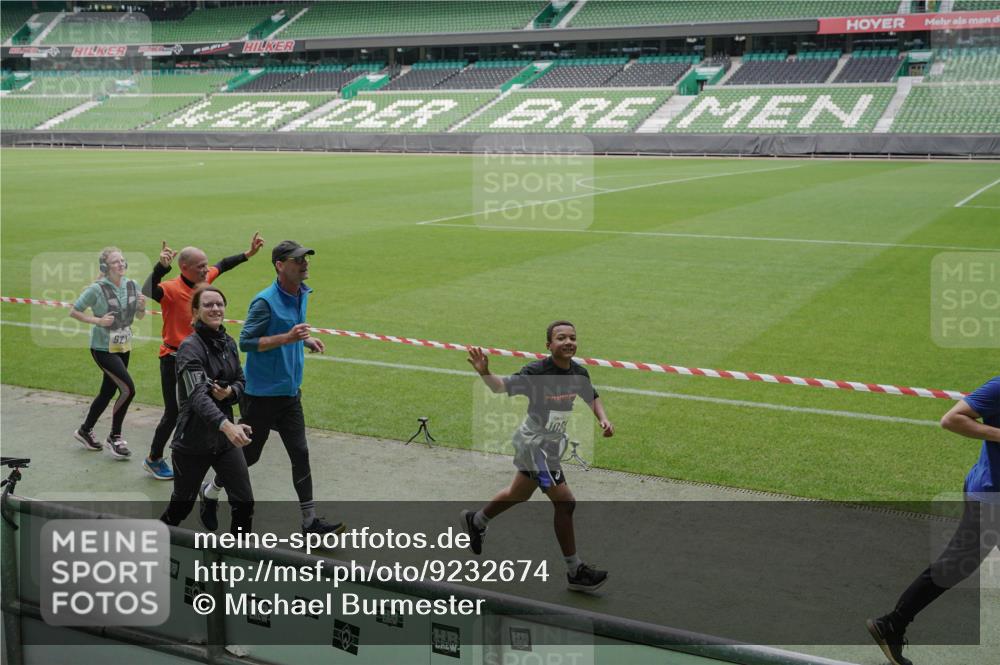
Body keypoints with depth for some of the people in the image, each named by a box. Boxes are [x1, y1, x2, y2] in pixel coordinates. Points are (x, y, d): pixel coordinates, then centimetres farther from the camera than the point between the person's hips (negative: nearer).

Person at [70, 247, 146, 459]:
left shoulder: (132, 286, -1)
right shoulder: (97, 289, -16)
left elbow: (139, 316, 9)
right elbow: (73, 311, -8)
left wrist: (142, 306, -13)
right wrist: (97, 320, -20)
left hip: (124, 348, 6)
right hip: (103, 348, -6)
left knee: (108, 392, 16)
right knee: (128, 389, -14)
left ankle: (85, 431, 38)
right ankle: (114, 437, 4)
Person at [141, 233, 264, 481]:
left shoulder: (205, 279, -1)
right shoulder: (172, 288, -22)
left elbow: (223, 265, 19)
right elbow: (147, 293, -43)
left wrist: (247, 254, 19)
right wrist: (161, 267, -48)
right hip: (174, 359, -7)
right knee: (174, 413, 1)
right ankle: (153, 460, 21)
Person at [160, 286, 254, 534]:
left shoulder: (228, 343, 4)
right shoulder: (190, 347, -17)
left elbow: (240, 382, 15)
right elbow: (198, 395, -30)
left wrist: (230, 392, -11)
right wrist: (226, 425, -46)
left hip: (225, 439, 5)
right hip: (193, 441, -5)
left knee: (244, 502, 1)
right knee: (181, 506, 11)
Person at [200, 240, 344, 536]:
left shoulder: (302, 295, 7)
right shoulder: (265, 301, -19)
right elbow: (246, 342, -21)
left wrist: (306, 340, 5)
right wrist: (287, 338, -29)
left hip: (290, 393, 7)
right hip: (260, 394, -7)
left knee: (300, 454, 2)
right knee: (248, 454, 7)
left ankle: (310, 521, 6)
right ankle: (210, 492, 34)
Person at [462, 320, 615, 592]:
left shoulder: (579, 373, -4)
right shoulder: (536, 372, -23)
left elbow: (592, 397, 14)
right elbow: (503, 386, -30)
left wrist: (603, 419, -3)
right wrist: (485, 373, -50)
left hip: (552, 443, 8)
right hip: (534, 443, -8)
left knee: (519, 493, 26)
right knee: (565, 503, -10)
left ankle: (476, 521, 52)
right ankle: (575, 572, 3)